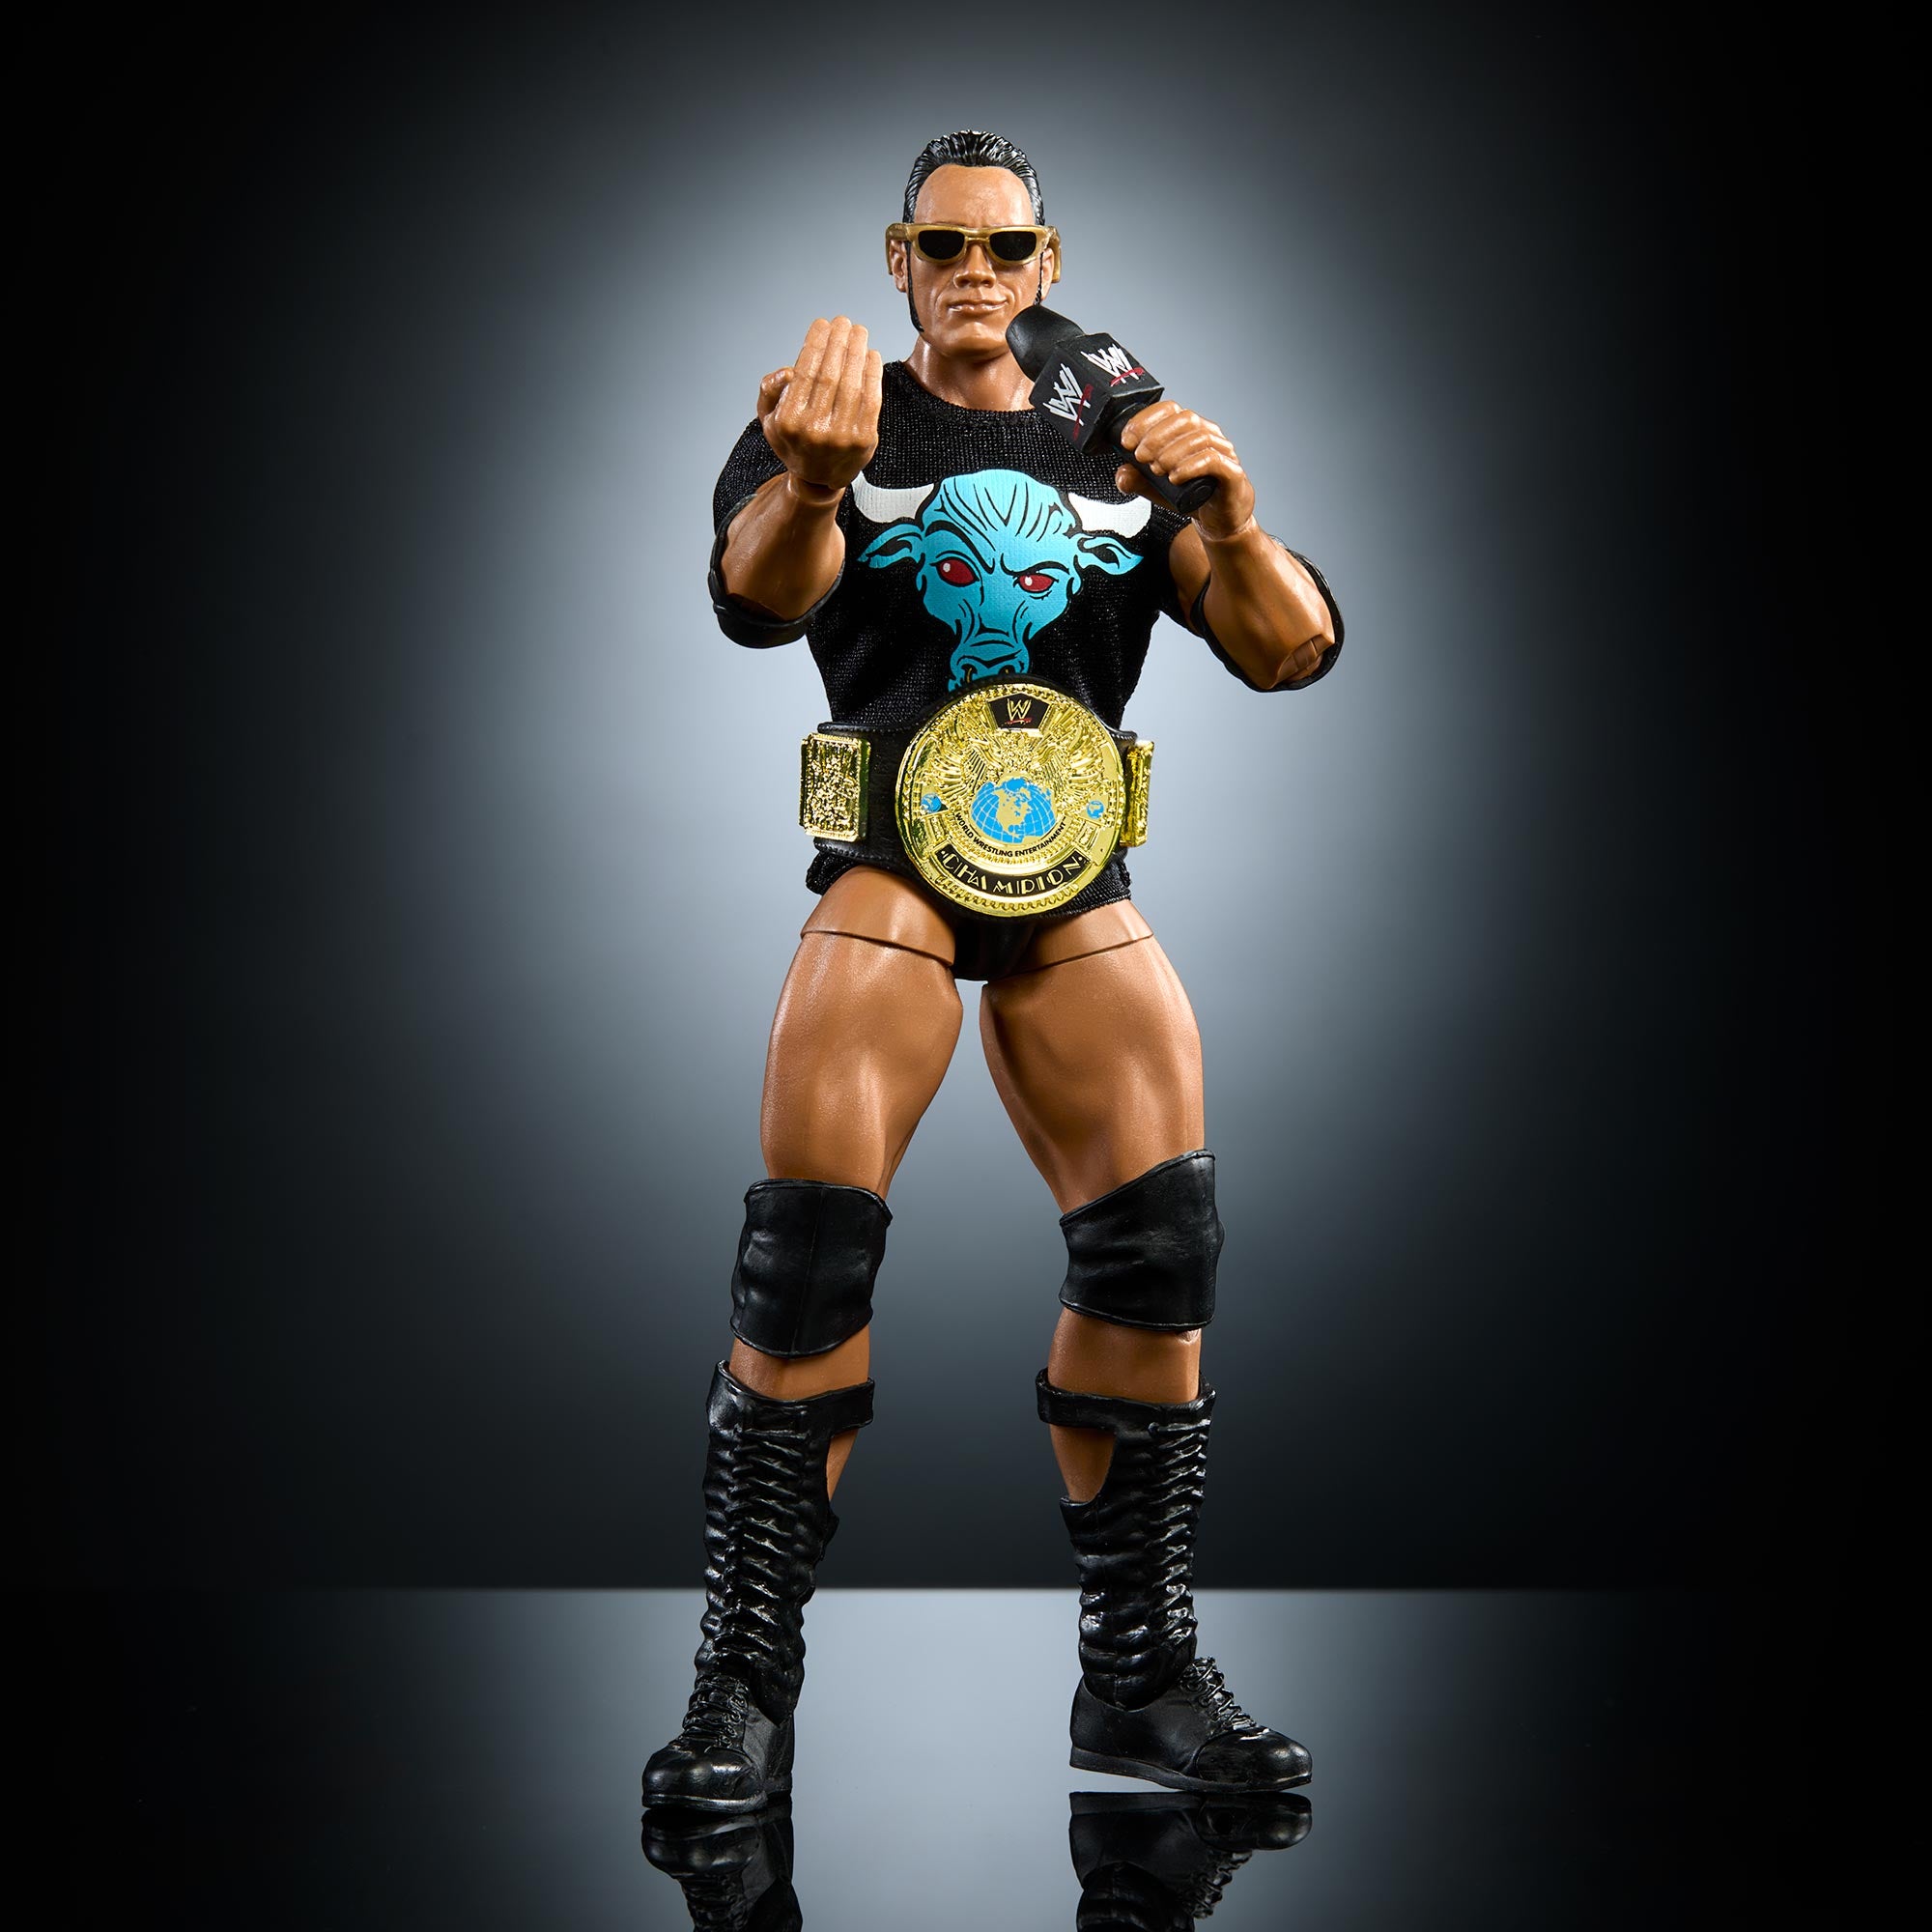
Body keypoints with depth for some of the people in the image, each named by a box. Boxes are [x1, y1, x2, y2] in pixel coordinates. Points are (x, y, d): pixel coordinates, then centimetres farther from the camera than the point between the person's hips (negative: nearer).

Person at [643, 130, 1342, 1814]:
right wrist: (809, 483, -43)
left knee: (1160, 1249, -5)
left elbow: (1291, 655, 5)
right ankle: (748, 1685, -7)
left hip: (1078, 882, 3)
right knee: (811, 1248, -16)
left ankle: (1142, 1679, 7)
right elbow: (758, 596, -19)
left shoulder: (1125, 447, 14)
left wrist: (1230, 521, -17)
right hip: (891, 858, -3)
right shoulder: (844, 421, 4)